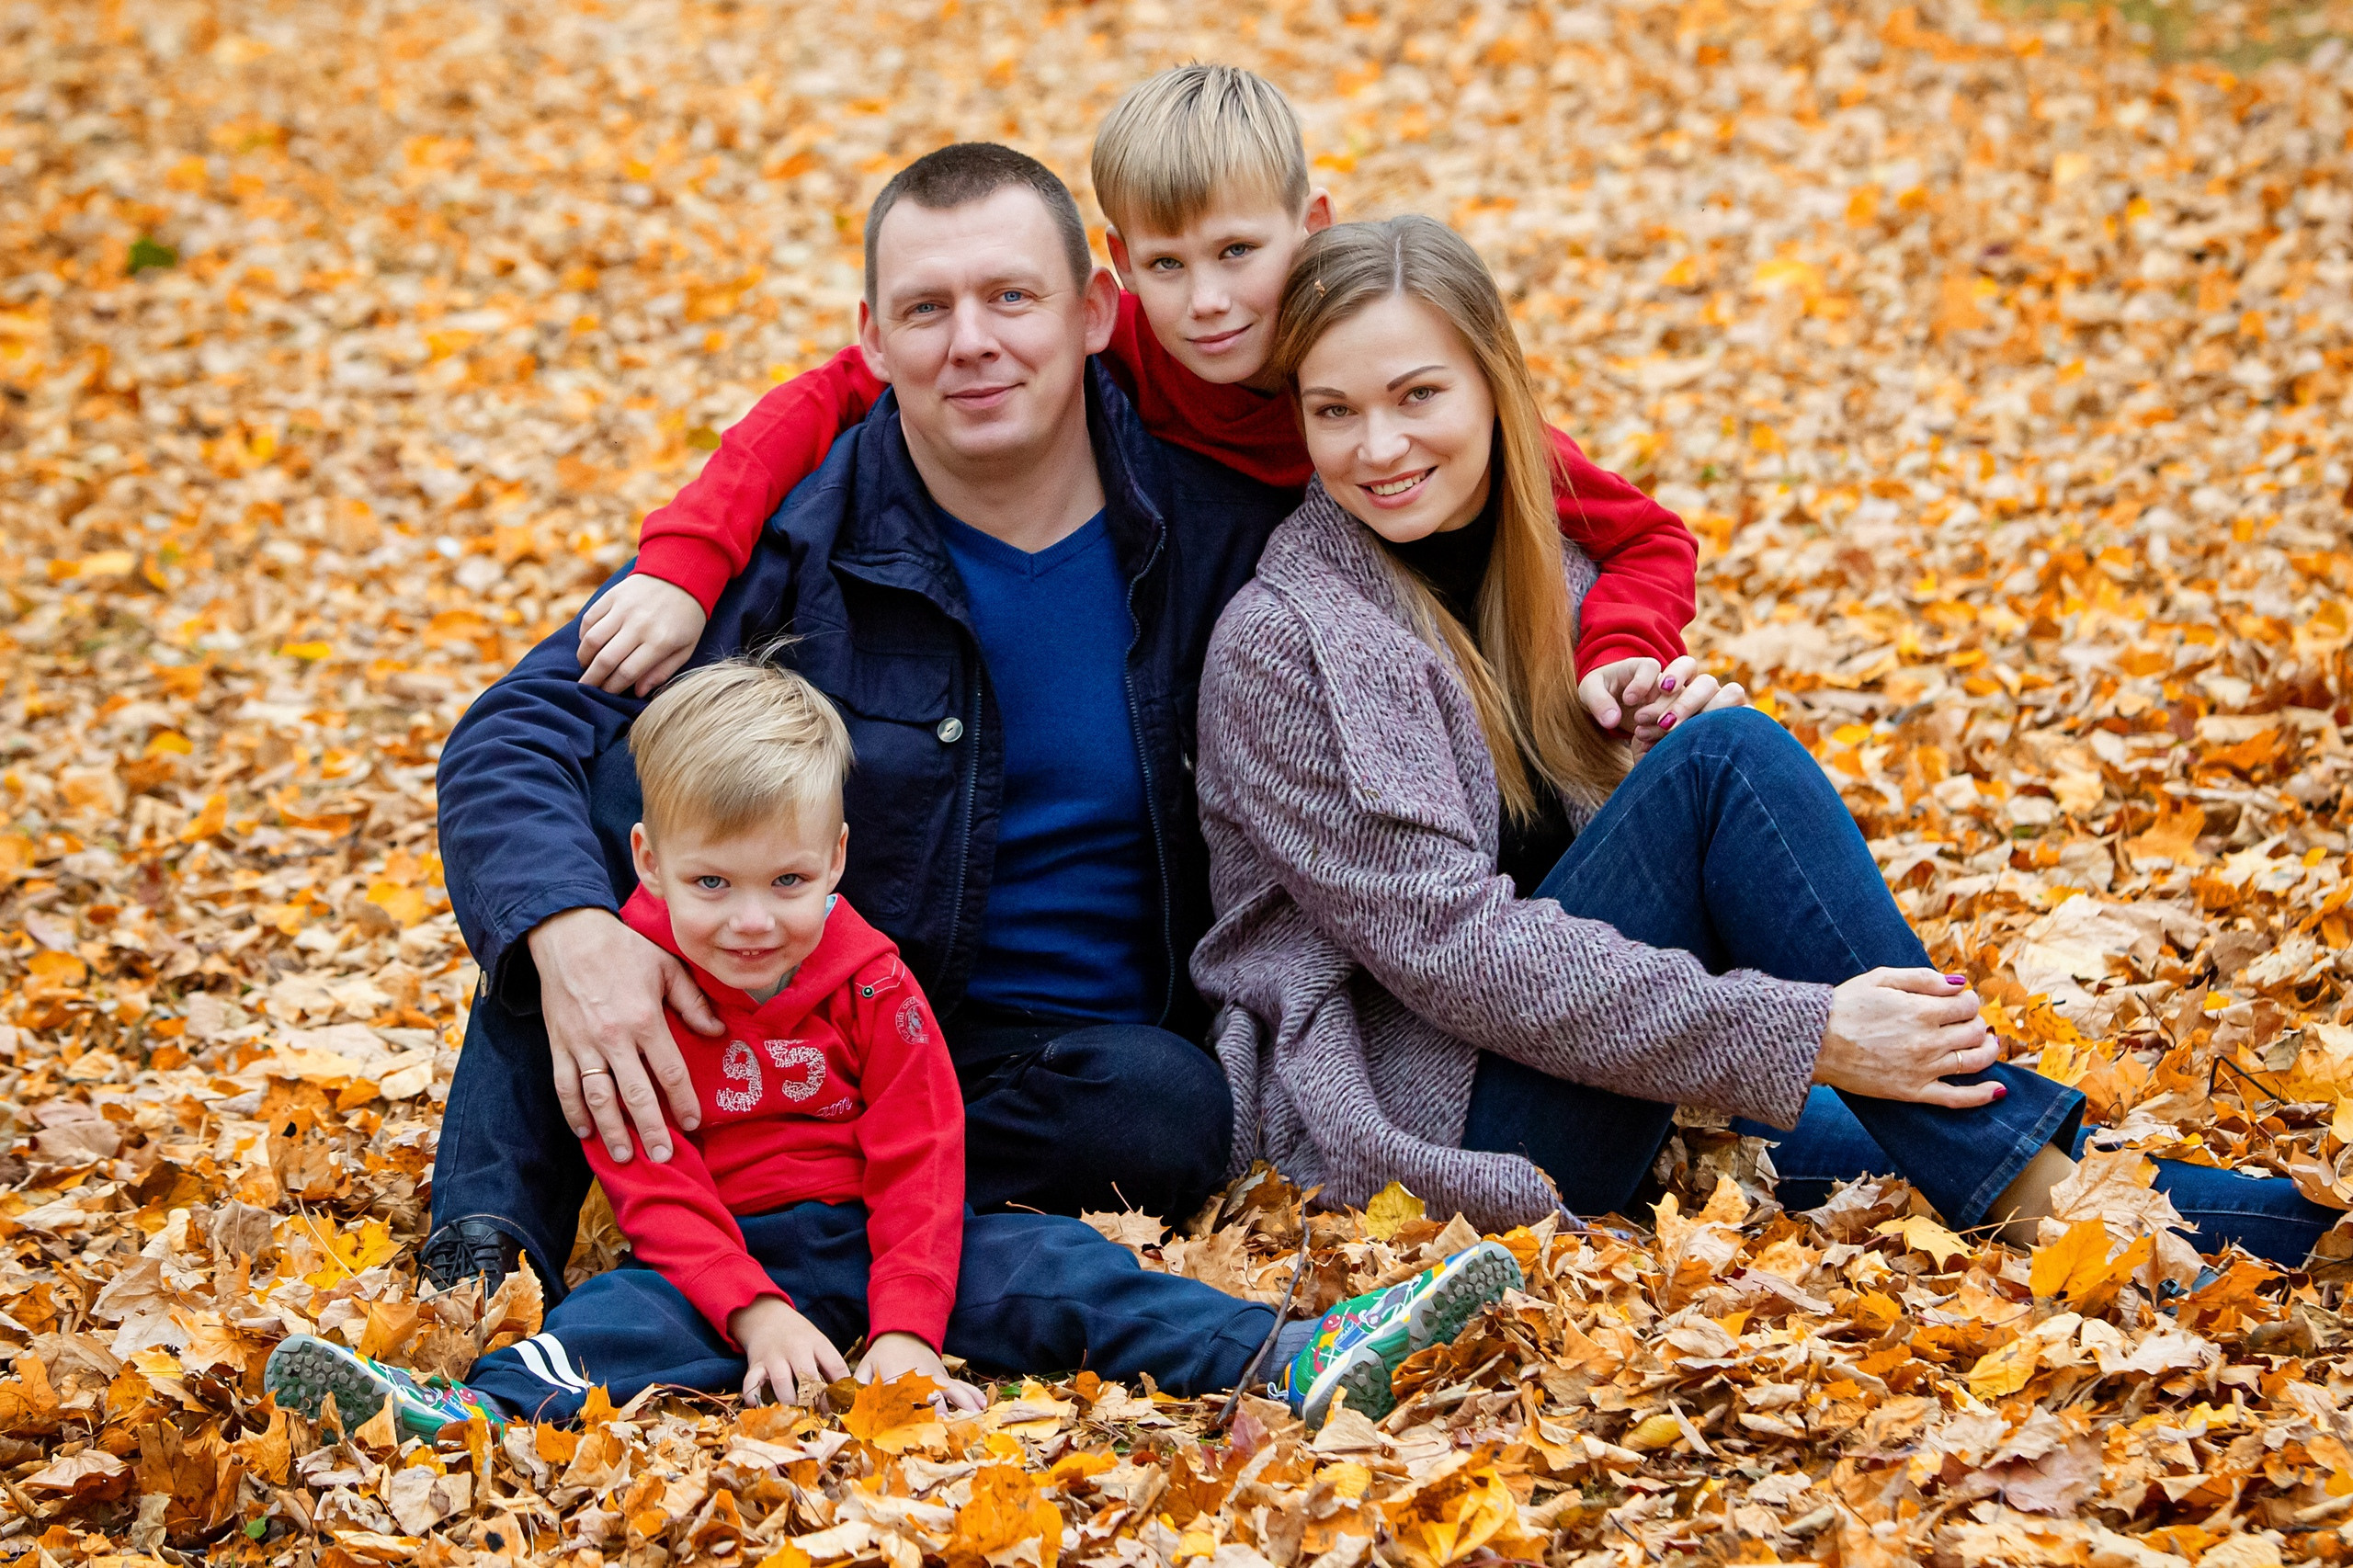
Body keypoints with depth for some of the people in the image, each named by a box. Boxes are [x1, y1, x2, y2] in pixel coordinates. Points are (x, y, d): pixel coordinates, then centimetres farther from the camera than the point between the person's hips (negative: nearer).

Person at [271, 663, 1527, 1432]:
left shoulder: (867, 980, -3)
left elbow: (918, 1162, -6)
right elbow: (649, 1178, -10)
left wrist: (906, 1328, -17)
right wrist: (753, 1311, -22)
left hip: (871, 1240, 2)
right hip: (716, 1255, -2)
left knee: (1048, 1272, -16)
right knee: (616, 1320, -31)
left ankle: (1293, 1362, -29)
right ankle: (475, 1413, -58)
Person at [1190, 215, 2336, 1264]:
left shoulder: (1542, 576, 11)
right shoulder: (1280, 646, -12)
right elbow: (1449, 946, -21)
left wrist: (1678, 735, -7)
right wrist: (1798, 1034, -27)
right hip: (1416, 1127, -8)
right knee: (1726, 761, -22)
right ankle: (2036, 1192, -24)